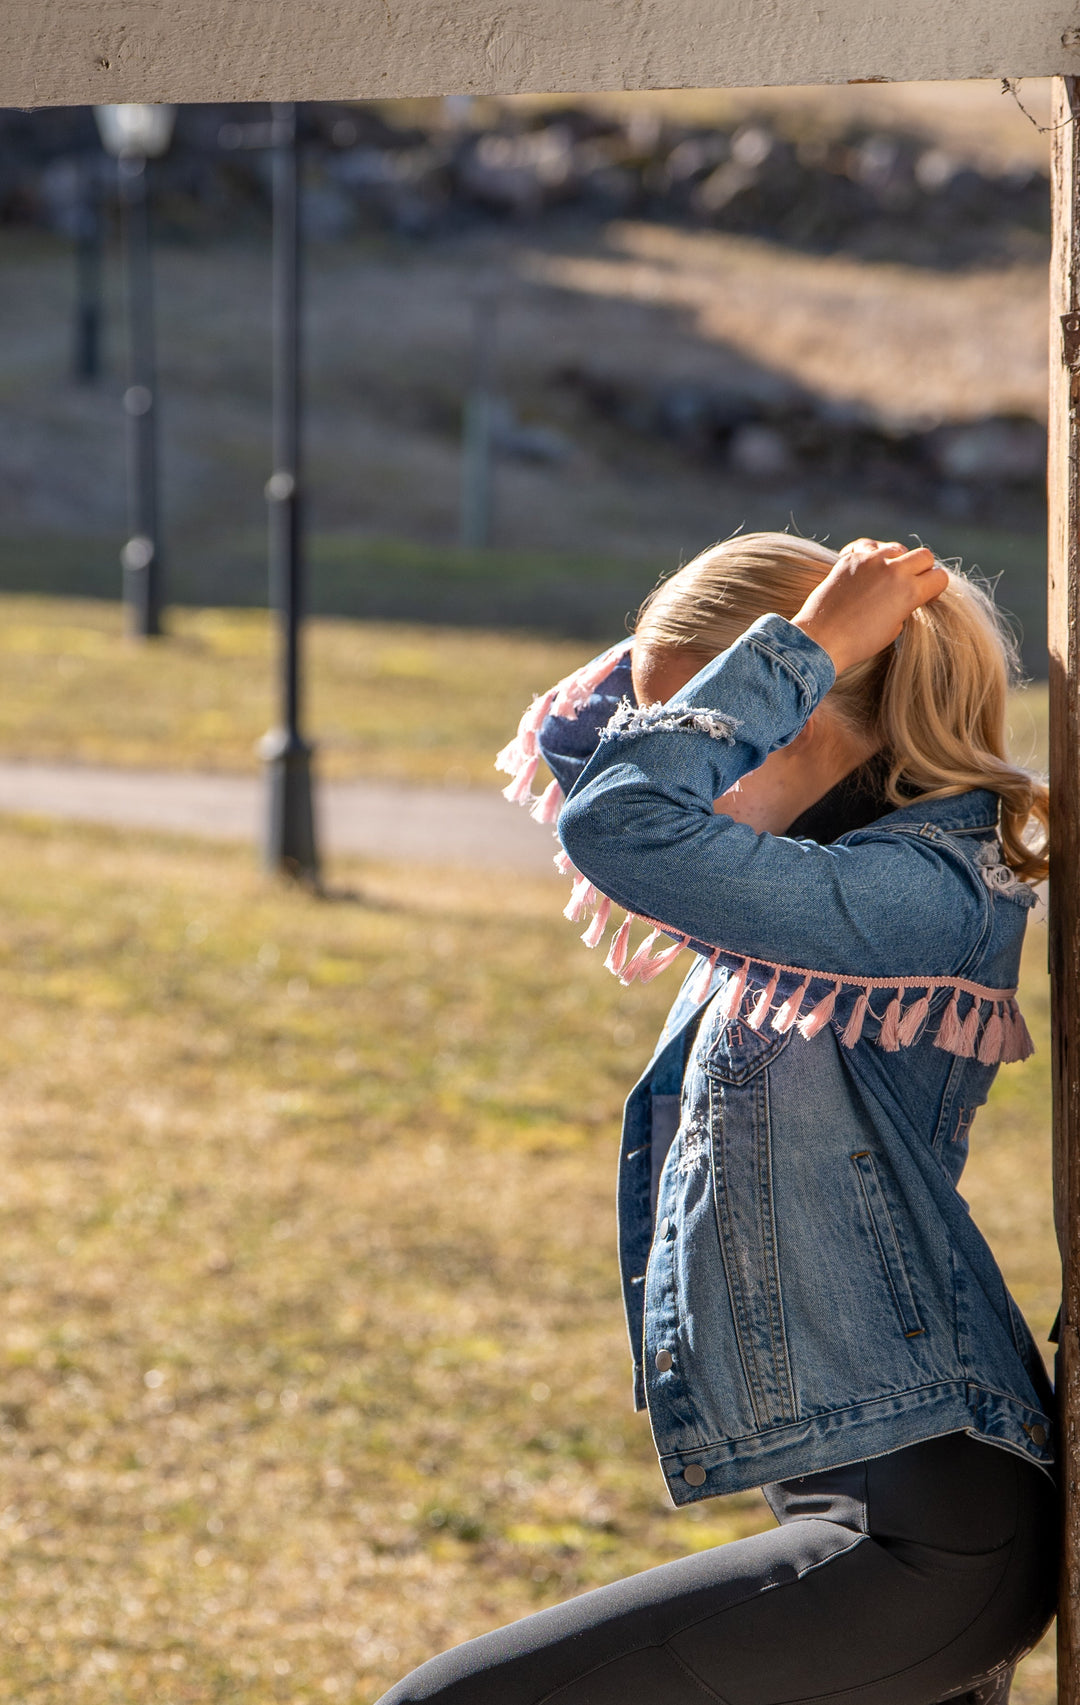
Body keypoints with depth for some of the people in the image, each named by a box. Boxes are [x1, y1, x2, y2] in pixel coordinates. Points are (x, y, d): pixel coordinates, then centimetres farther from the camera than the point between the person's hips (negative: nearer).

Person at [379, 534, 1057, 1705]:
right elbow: (573, 739, 21)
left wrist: (806, 641, -17)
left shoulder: (923, 891, -16)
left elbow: (623, 827, -28)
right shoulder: (832, 866, 12)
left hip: (923, 1542, -10)